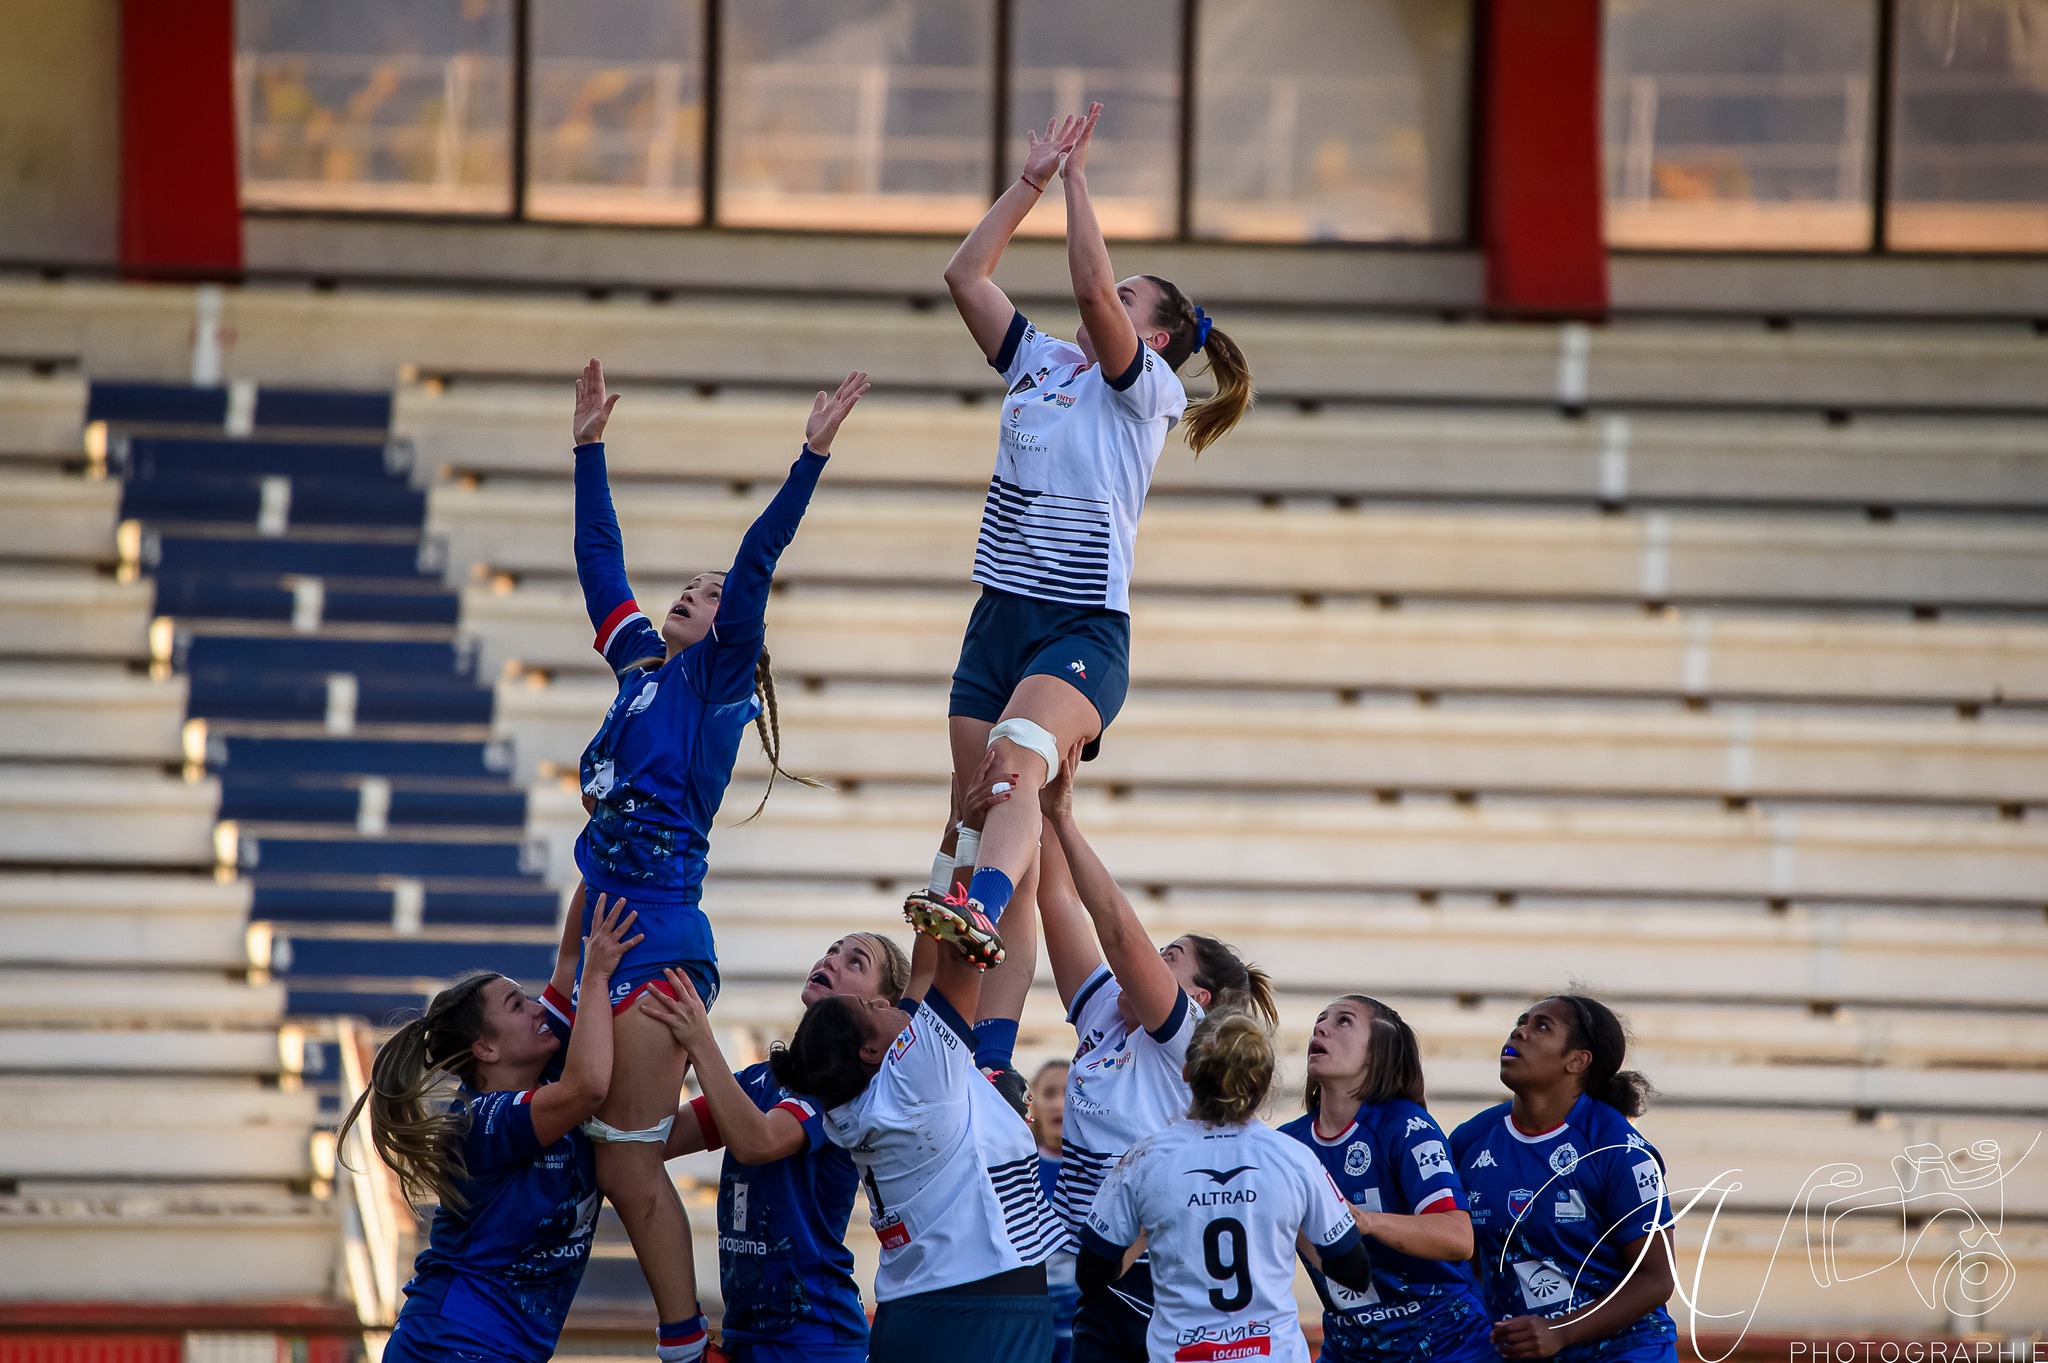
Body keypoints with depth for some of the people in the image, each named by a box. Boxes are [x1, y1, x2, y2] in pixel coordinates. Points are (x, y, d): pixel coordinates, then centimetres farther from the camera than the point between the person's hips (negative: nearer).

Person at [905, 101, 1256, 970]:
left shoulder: (1147, 388, -2)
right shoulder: (1040, 364, 17)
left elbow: (1090, 286, -17)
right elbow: (965, 275, 14)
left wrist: (1075, 179, -10)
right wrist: (1032, 181, 11)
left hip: (1084, 628, -7)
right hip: (999, 619, 7)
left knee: (1017, 761, -32)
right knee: (969, 802, 6)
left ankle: (978, 916, -54)